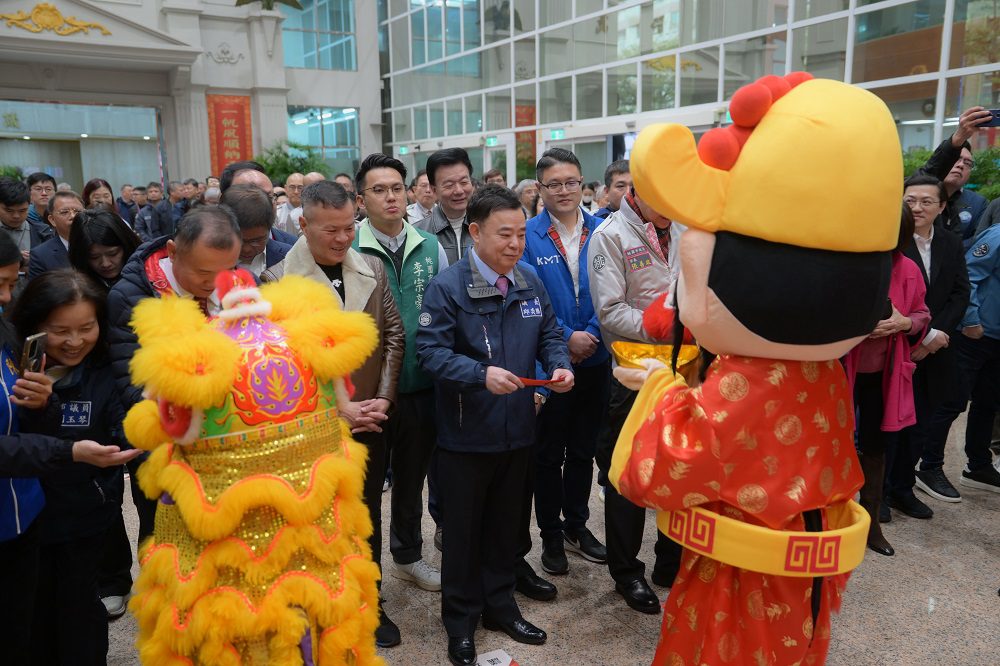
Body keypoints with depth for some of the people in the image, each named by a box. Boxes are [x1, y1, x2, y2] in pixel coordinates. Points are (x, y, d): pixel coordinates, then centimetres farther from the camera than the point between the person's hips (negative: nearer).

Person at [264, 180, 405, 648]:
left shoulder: (373, 269, 1)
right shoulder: (277, 280, -11)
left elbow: (393, 335, 3)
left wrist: (383, 399, -6)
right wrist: (335, 408, -14)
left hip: (370, 421, 4)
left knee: (368, 517, 16)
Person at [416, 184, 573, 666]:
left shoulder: (530, 284, 3)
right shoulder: (447, 287, -14)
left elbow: (549, 335, 12)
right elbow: (430, 351, -20)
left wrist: (559, 366, -8)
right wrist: (481, 375, -32)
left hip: (517, 431, 5)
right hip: (466, 434, -5)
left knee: (506, 525, 20)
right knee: (463, 531, 11)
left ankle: (500, 605, 40)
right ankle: (461, 621, 30)